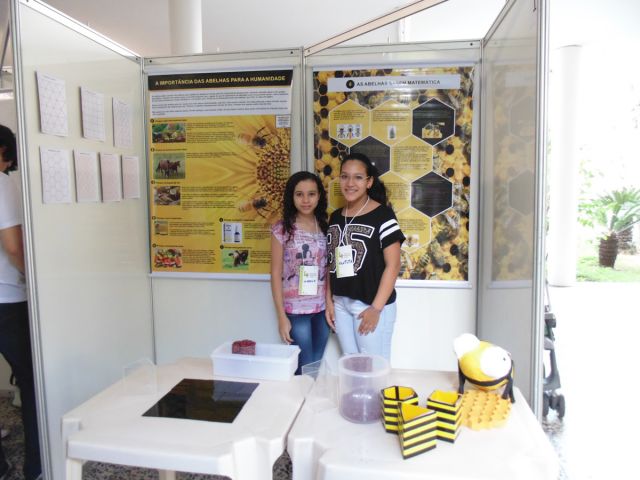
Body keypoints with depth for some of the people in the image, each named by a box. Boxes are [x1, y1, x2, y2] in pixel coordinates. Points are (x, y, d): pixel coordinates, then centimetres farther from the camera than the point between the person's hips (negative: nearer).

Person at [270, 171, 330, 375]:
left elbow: (330, 269, 8)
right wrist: (281, 316, -8)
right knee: (304, 369, 5)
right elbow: (276, 274, -6)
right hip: (296, 310, -3)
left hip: (322, 309, 4)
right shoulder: (282, 229, -8)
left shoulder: (325, 227, 4)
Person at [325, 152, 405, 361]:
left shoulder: (382, 215, -11)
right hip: (341, 304, 6)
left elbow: (393, 265, -14)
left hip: (371, 305, -5)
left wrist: (376, 308, -17)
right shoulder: (335, 217, 8)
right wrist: (329, 300, 6)